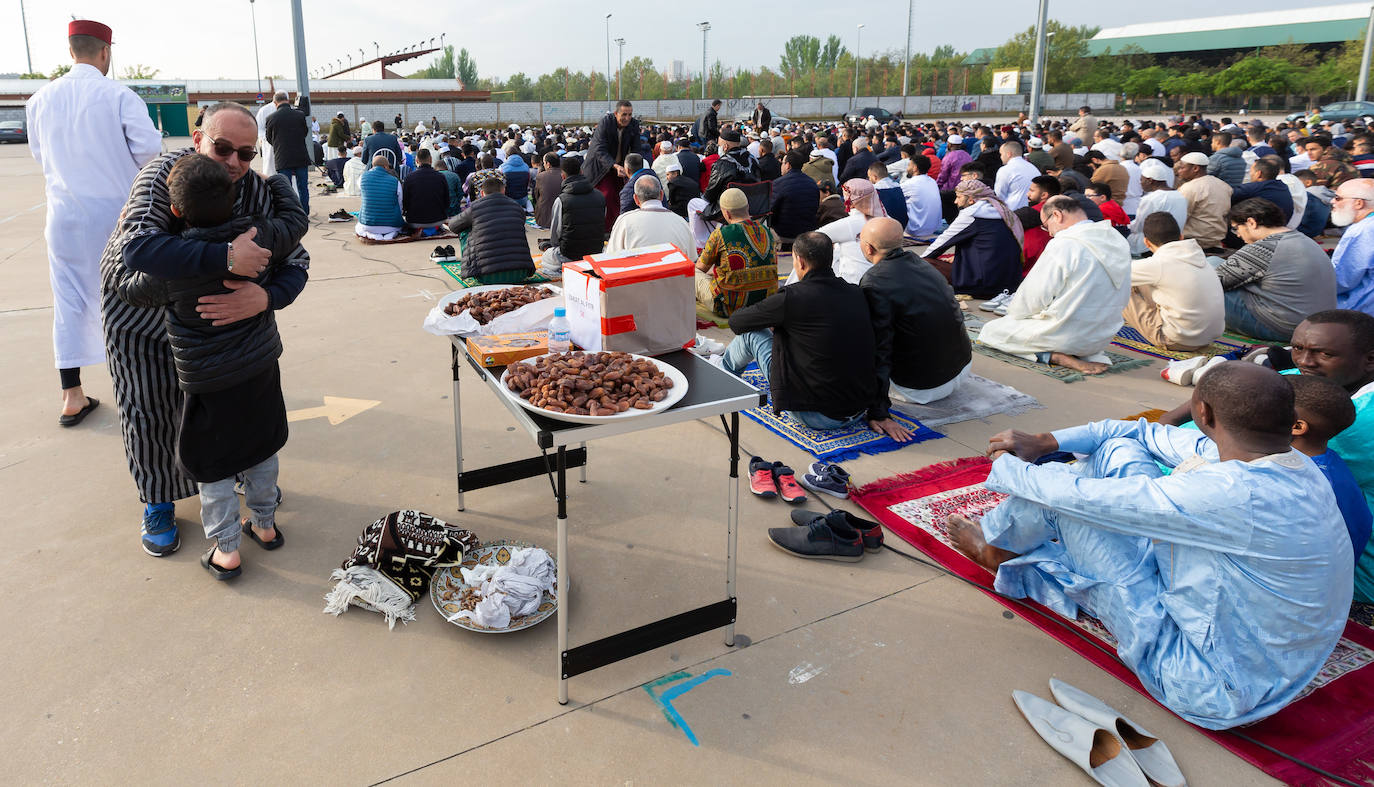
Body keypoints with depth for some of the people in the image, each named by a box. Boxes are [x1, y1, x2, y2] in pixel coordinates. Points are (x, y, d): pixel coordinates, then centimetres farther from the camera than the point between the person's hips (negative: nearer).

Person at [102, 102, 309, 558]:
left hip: (207, 306, 3)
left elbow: (296, 259, -27)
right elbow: (137, 246, -48)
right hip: (139, 307, -3)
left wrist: (266, 297, -49)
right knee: (150, 408, 5)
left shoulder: (255, 190, -22)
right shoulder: (165, 173, -33)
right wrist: (226, 257, -56)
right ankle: (158, 503, 26)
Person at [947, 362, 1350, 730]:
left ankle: (997, 547, 20)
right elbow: (1152, 434, 5)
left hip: (1212, 690, -8)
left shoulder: (1234, 493, -34)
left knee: (1069, 499, -13)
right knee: (1119, 451, 3)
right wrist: (1044, 442, 5)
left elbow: (1079, 497, -26)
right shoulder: (1296, 465, -6)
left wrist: (1008, 467, -5)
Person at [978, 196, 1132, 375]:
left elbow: (1035, 296, -13)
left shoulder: (1063, 245, -19)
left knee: (990, 330, 2)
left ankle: (1056, 356, -10)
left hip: (1068, 337, -9)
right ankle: (1091, 355, 13)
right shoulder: (1118, 240, 4)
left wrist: (1012, 309, 9)